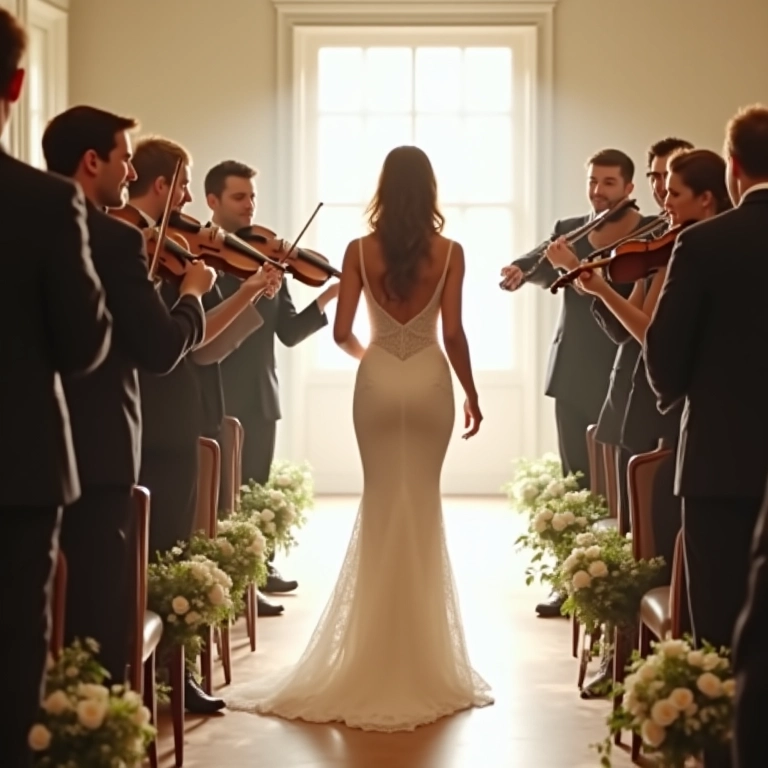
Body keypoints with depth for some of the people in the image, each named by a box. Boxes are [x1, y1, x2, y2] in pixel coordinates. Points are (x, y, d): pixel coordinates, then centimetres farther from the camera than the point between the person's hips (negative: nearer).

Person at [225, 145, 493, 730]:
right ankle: (421, 653, 14)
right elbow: (453, 332, -7)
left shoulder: (360, 251, -2)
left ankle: (380, 652, 13)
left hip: (378, 382, 1)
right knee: (424, 505, 9)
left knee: (382, 504, 11)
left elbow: (342, 333, -2)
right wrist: (471, 393, 5)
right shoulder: (449, 253, -5)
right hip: (429, 383, -1)